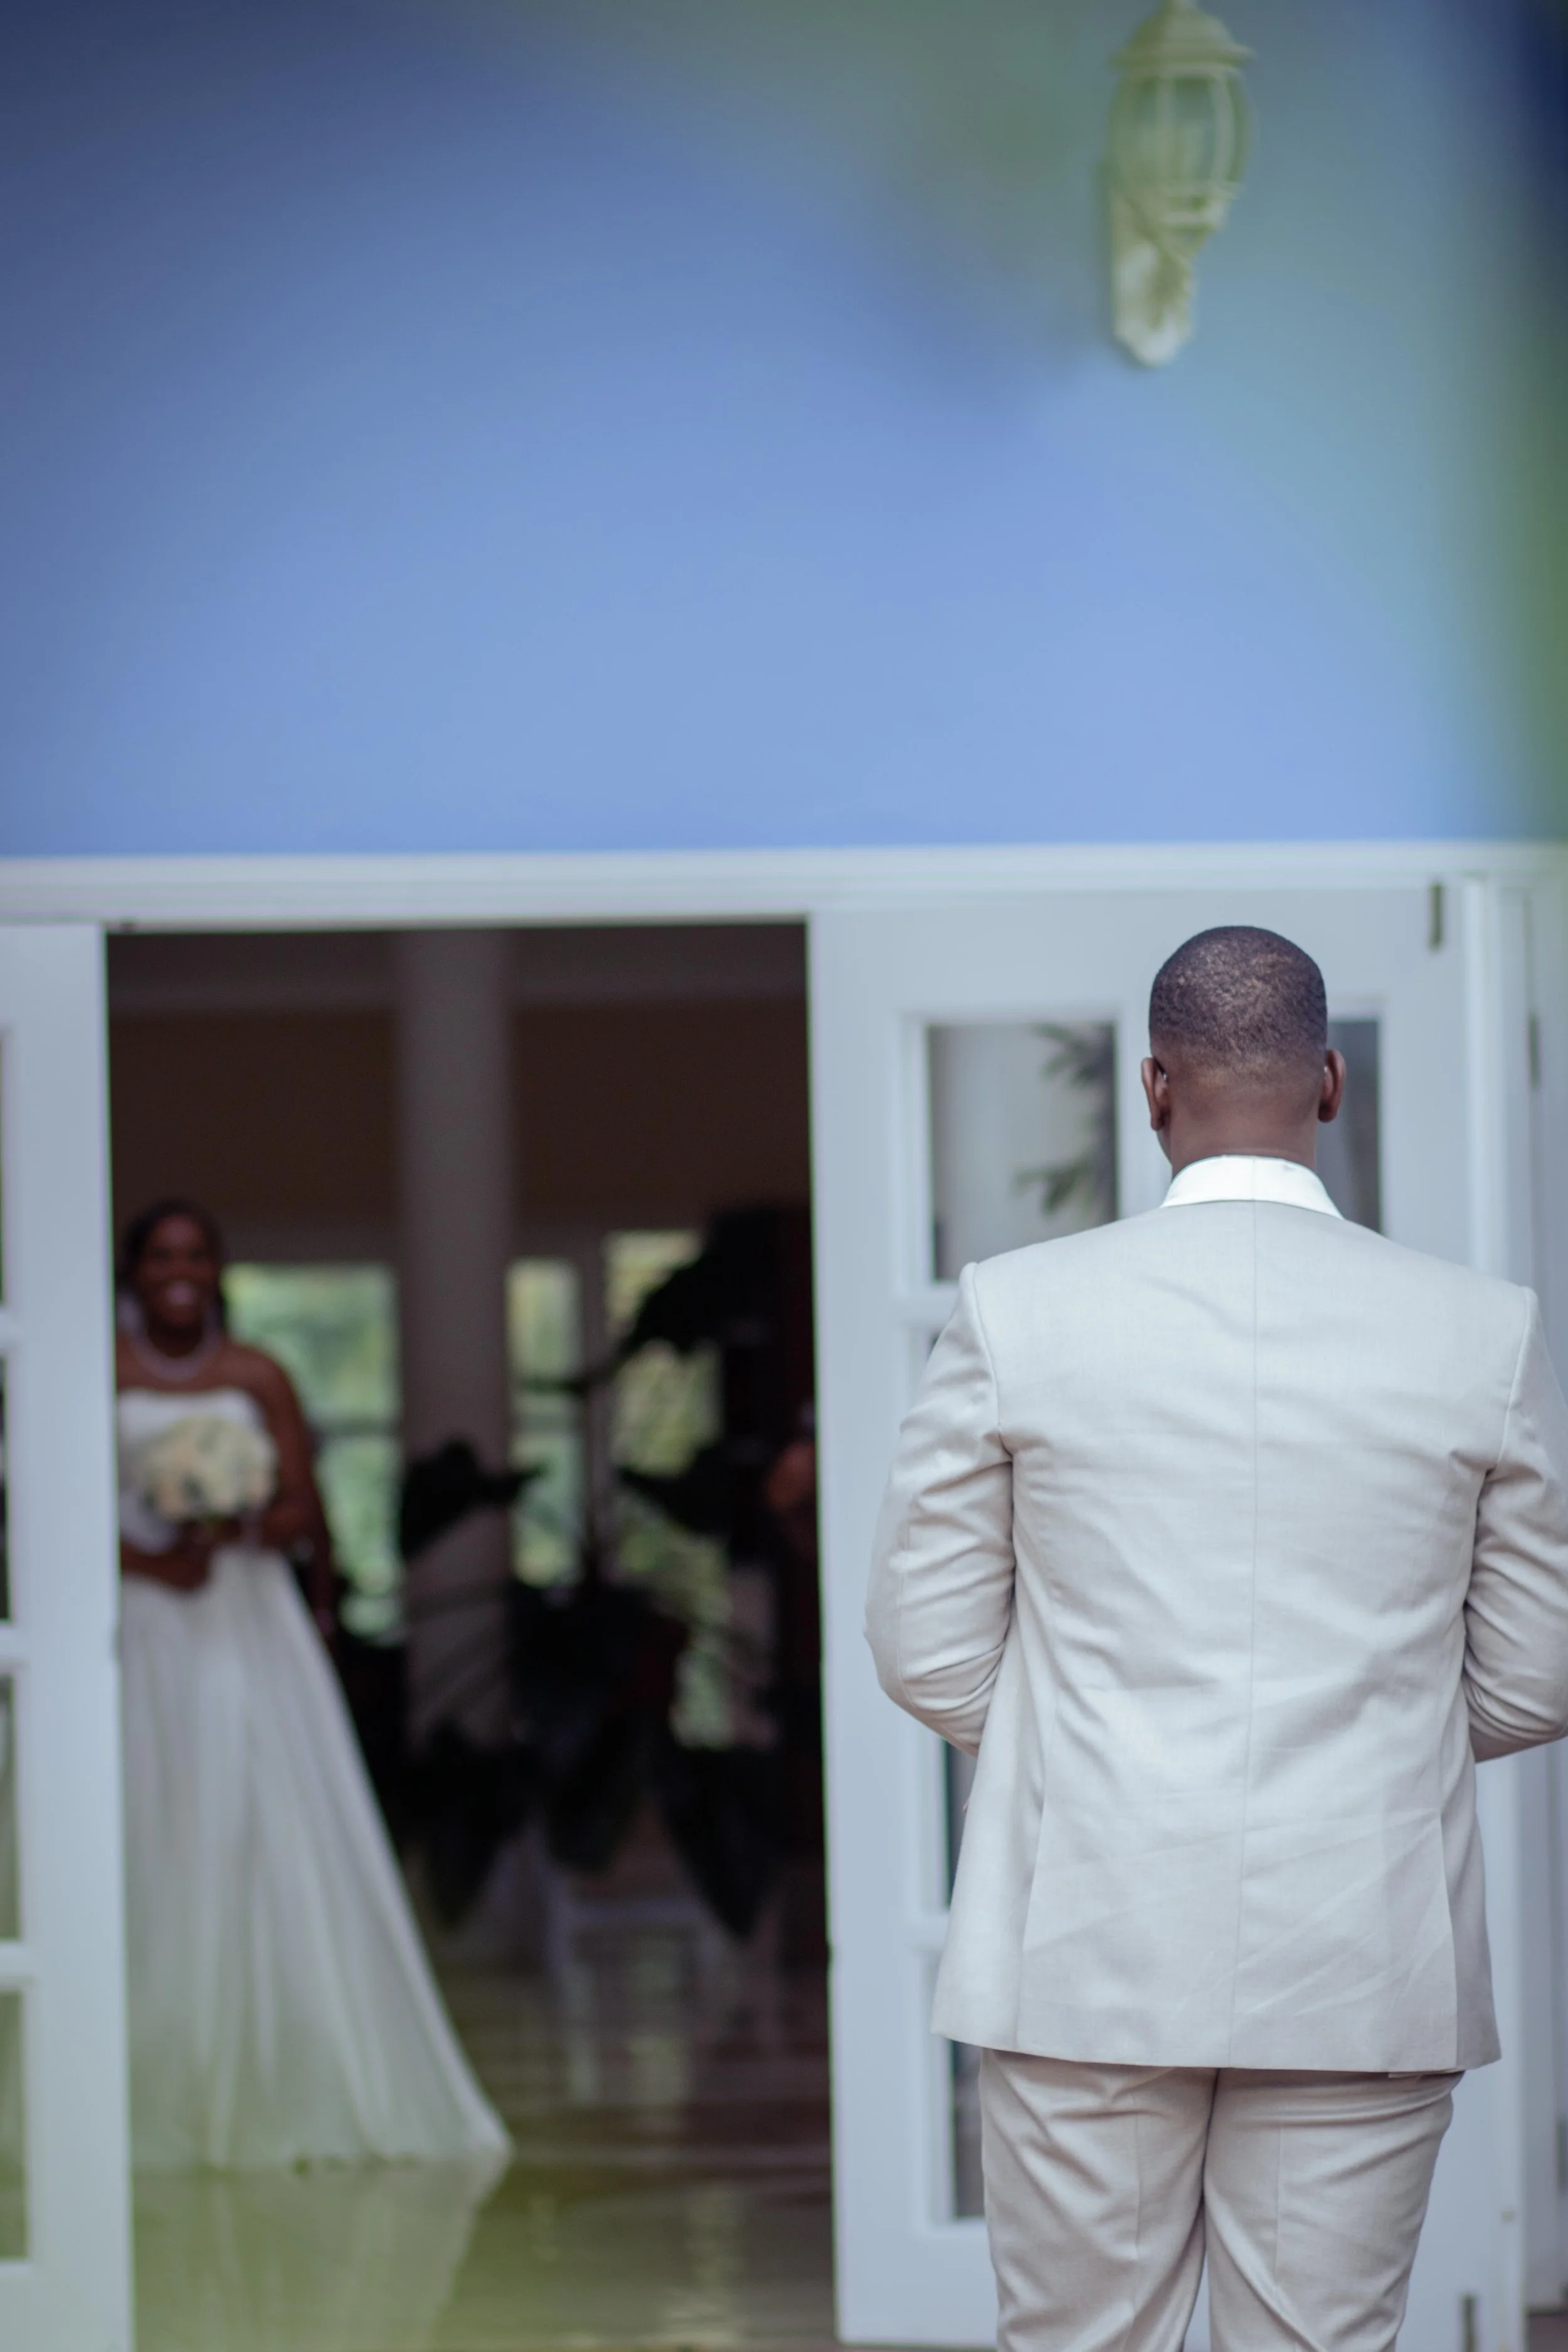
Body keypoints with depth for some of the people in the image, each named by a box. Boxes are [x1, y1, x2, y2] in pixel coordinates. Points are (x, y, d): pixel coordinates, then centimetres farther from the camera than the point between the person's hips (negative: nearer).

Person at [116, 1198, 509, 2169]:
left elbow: (305, 1508, 4)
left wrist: (236, 1528, -14)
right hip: (138, 1633, -1)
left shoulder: (258, 1378, 9)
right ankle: (158, 2100, 1)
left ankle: (283, 2094, 0)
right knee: (152, 1855, -3)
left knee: (271, 1844, -4)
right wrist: (149, 1560, -14)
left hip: (247, 1634, 1)